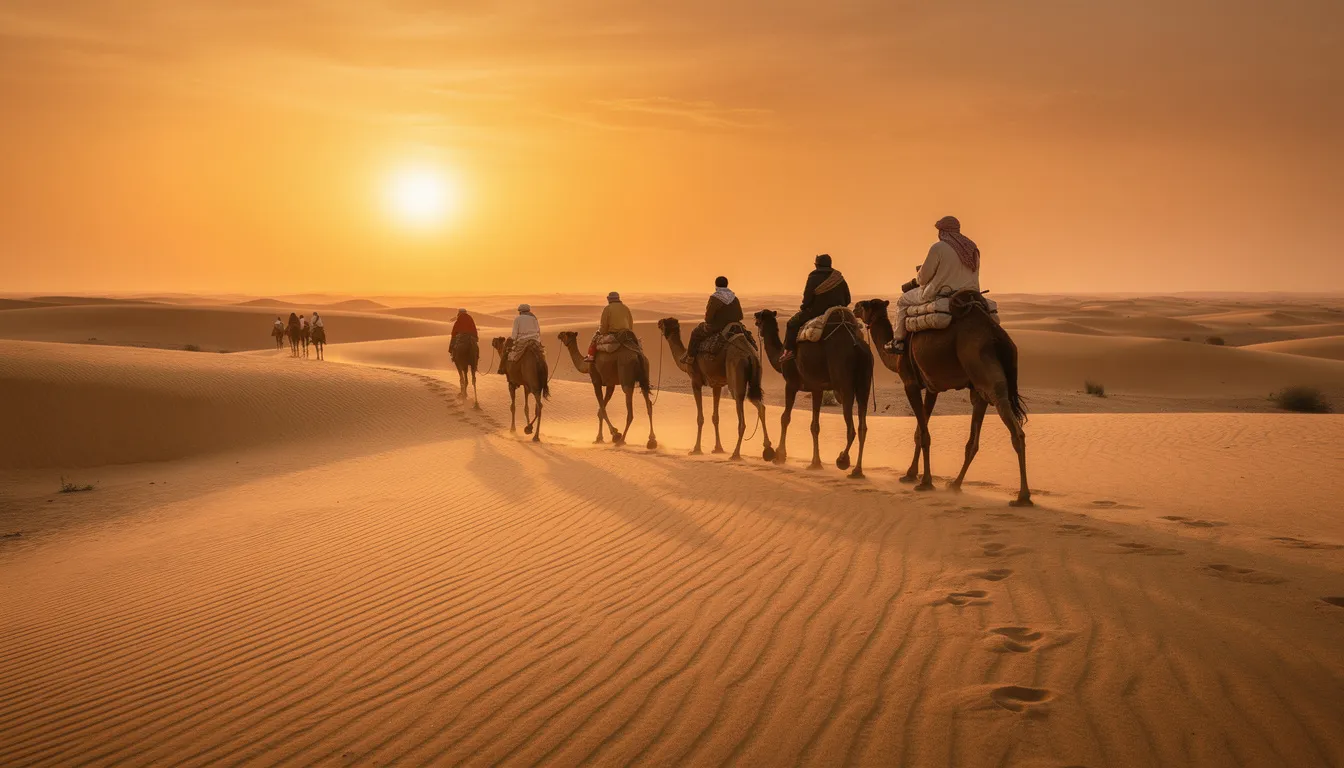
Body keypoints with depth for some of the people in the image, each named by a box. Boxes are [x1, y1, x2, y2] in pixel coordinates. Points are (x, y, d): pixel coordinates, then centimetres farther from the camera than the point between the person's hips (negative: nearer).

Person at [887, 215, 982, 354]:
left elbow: (923, 278, -10)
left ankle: (898, 341, 9)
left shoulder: (938, 247, -12)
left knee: (903, 301, 13)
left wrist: (917, 280, 16)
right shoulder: (973, 249, 9)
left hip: (942, 294, -6)